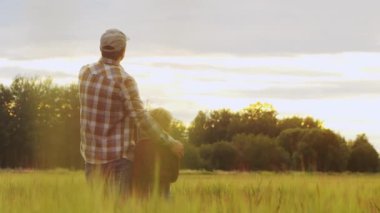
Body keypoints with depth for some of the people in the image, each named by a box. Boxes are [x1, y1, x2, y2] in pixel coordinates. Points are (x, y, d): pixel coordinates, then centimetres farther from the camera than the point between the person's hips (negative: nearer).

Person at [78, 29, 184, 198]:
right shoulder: (124, 80, -18)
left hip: (91, 153, 6)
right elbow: (141, 119, -20)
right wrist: (170, 143, -12)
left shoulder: (84, 73, 0)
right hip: (118, 156, -6)